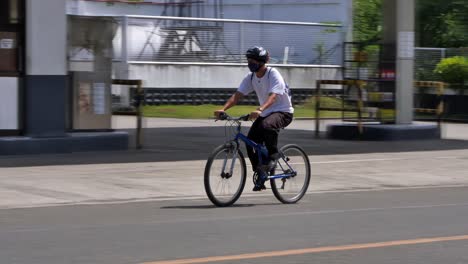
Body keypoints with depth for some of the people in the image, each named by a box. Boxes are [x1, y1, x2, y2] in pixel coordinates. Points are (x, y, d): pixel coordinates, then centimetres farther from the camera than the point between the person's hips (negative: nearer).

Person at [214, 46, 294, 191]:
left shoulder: (274, 75, -20)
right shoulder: (251, 77, -1)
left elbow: (273, 97, -35)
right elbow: (237, 95, -8)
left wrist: (259, 110, -53)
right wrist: (223, 109, -25)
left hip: (283, 112, -7)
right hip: (265, 113, 7)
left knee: (267, 125, -39)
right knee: (250, 142, -9)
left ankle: (274, 155, -16)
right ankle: (260, 175, 6)